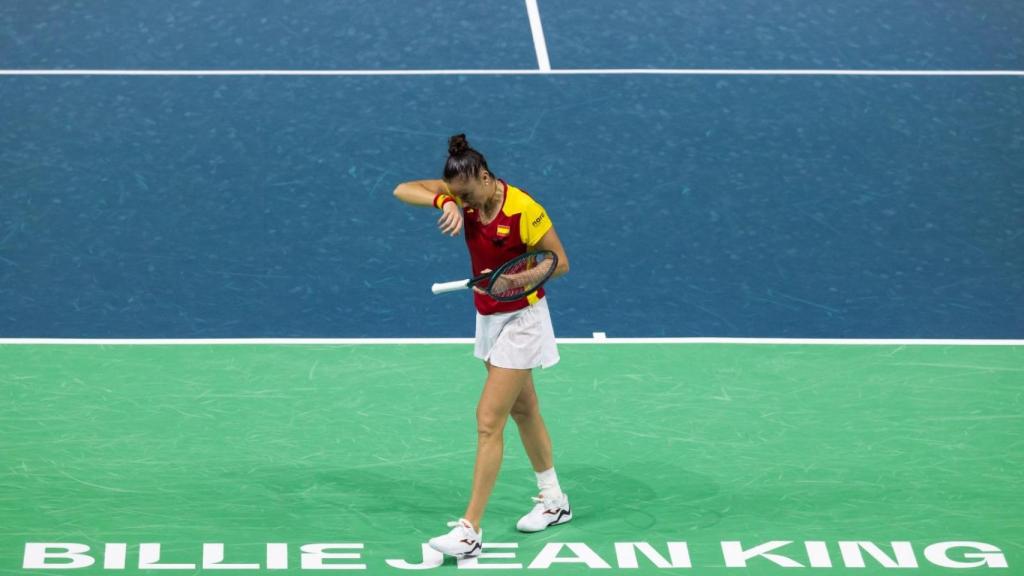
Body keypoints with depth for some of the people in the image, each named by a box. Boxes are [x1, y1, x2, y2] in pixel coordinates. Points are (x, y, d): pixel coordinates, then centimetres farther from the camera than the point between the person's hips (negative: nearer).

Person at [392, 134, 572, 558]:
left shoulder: (523, 210, -25)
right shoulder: (465, 194, -8)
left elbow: (560, 262, -16)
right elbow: (403, 190, -13)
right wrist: (443, 200, -32)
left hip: (521, 321, -8)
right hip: (489, 317, 8)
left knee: (489, 420, -11)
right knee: (523, 410, 19)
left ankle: (470, 530, -10)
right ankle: (554, 500, 36)